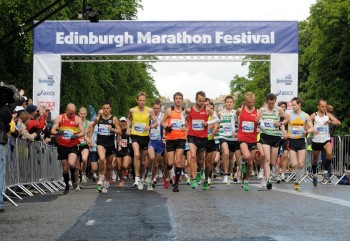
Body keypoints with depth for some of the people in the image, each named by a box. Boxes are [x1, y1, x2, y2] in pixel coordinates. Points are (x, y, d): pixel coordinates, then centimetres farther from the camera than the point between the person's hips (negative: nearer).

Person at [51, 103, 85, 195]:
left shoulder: (77, 119, -1)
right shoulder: (59, 118, -1)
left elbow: (83, 132, -4)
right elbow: (52, 131, -6)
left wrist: (76, 135, -25)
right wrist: (58, 132, -28)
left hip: (73, 146, -1)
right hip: (62, 146, 1)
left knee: (71, 164, -25)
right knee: (65, 168, 8)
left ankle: (73, 177, 7)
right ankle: (67, 186, 28)